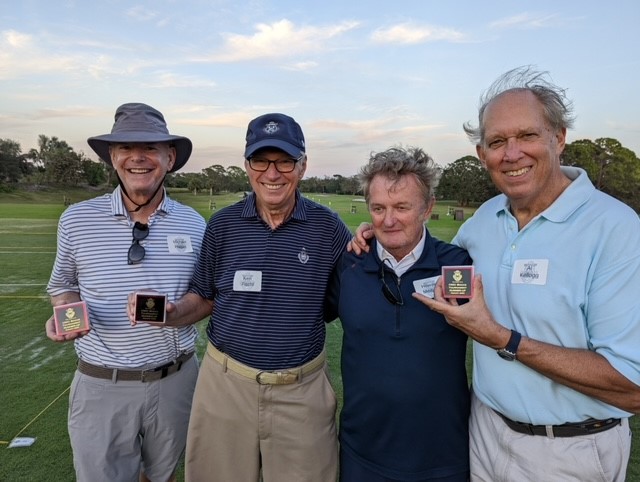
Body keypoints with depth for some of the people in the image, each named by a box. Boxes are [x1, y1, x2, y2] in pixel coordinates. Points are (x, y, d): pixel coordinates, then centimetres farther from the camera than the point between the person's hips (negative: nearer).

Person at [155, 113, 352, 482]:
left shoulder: (327, 226, -6)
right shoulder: (223, 225, -3)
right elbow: (203, 298, 7)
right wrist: (169, 312, -13)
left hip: (303, 390, -1)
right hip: (226, 383, 2)